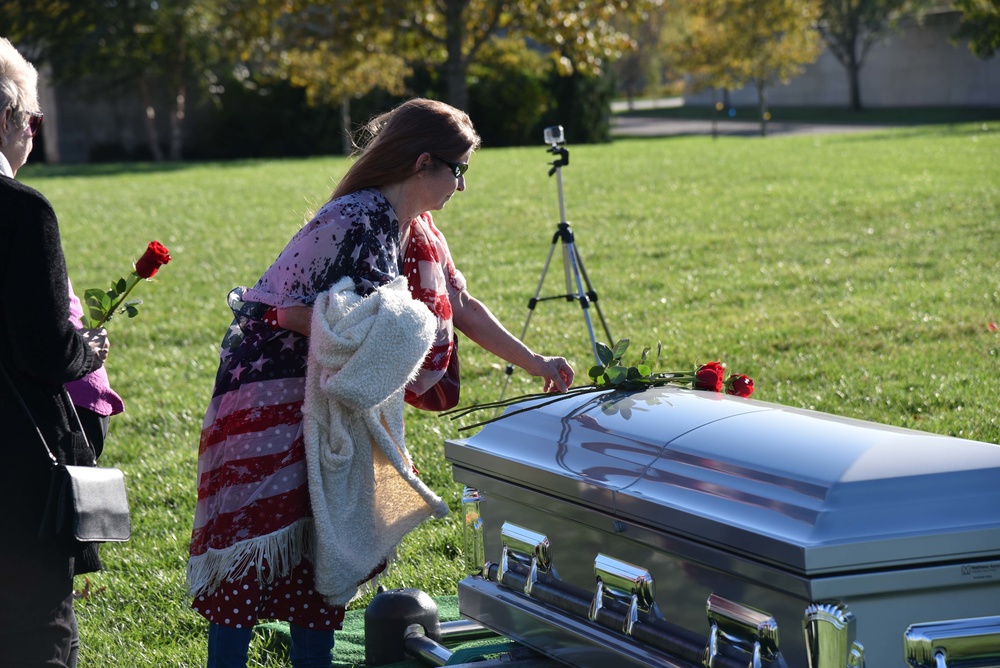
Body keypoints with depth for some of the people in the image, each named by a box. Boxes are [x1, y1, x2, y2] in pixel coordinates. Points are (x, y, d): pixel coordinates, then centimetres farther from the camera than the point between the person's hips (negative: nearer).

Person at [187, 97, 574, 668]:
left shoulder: (419, 230, 8)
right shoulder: (352, 221, -22)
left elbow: (463, 308, 17)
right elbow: (294, 312, -22)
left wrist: (534, 363, 17)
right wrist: (375, 333, -21)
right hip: (272, 386, -9)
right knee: (257, 534, -10)